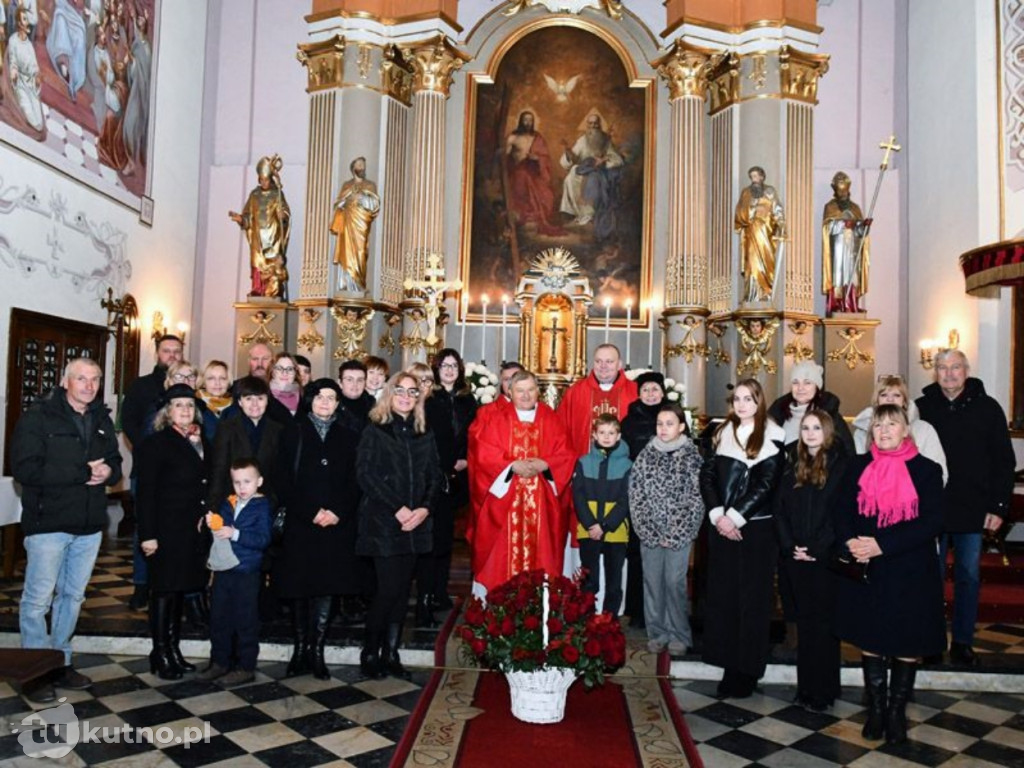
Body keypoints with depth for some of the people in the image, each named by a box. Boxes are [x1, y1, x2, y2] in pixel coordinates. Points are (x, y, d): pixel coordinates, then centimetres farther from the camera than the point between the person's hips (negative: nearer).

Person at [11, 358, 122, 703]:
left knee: (72, 596, 14)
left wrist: (107, 471, -10)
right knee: (38, 599, -1)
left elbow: (115, 463, 15)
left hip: (90, 523, 6)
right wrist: (82, 473, -19)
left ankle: (61, 662, 26)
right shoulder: (37, 417, -7)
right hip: (48, 521, -5)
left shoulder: (102, 420, 11)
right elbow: (25, 468, -17)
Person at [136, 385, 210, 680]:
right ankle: (160, 655, 13)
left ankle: (174, 649, 24)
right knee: (164, 589, 2)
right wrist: (147, 534, -15)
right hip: (167, 529, -6)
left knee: (180, 589, 14)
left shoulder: (202, 443, 11)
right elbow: (146, 492, -10)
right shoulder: (156, 443, -7)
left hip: (194, 529, 6)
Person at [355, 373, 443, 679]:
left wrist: (424, 508, -8)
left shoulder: (424, 435, 13)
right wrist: (397, 508, -15)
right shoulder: (375, 431, 0)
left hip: (415, 524, 5)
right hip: (383, 523, -4)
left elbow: (435, 476, 9)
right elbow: (365, 473, -10)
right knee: (389, 588, -7)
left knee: (402, 590, 7)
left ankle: (391, 653, 17)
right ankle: (370, 653, 10)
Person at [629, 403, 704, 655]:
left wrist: (674, 535, -9)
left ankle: (679, 635, 15)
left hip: (679, 534, -2)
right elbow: (635, 496, 2)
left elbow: (696, 500, -5)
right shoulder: (646, 455, 4)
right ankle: (657, 633, 19)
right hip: (650, 533, 2)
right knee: (652, 582, 6)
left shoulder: (692, 456, -2)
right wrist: (649, 532, -5)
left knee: (675, 582, -1)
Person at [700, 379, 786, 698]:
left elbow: (766, 484, -9)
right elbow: (707, 476, 5)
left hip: (756, 528, -4)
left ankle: (747, 669, 12)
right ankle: (729, 662, 17)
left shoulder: (771, 438, -2)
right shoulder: (722, 434, 11)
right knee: (722, 593, 6)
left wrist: (735, 517, -13)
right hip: (722, 527, 4)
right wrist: (717, 514, -7)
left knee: (752, 597, 2)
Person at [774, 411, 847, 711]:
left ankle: (823, 690, 12)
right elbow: (780, 509, 8)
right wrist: (789, 546, -4)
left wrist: (817, 548, -14)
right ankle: (806, 687, 20)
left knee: (823, 621, 2)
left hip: (825, 556, -4)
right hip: (795, 557, 4)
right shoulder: (793, 466, 11)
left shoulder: (840, 465, -4)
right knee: (804, 620, 11)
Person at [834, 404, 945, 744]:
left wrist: (883, 545, -20)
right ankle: (875, 709, 25)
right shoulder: (858, 466, 4)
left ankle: (897, 711, 25)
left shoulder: (927, 470, -4)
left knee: (906, 644, 7)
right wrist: (851, 542, -17)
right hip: (865, 570, 2)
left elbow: (932, 522, -12)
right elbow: (841, 510, 3)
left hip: (910, 572, -2)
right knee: (869, 639, 9)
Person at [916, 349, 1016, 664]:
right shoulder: (921, 408, 1)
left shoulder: (987, 408, 1)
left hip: (973, 511, 0)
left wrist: (999, 507, -4)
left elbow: (1004, 461, 2)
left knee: (968, 576, 9)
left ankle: (962, 641, 22)